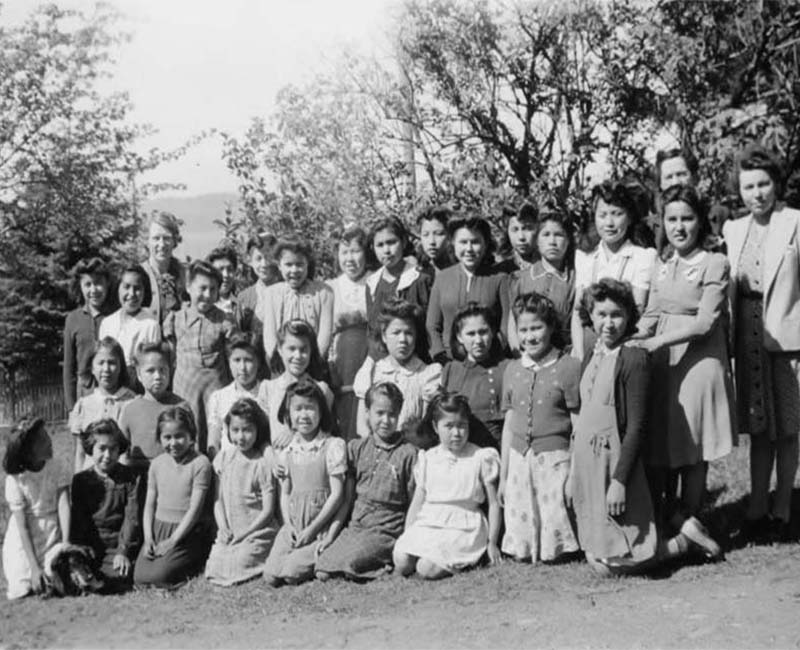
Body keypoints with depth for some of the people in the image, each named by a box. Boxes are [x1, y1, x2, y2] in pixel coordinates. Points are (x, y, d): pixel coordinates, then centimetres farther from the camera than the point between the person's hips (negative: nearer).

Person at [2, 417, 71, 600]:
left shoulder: (59, 468, -11)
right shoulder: (15, 479, -16)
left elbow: (64, 506, -16)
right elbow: (22, 526, -17)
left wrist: (66, 546, -27)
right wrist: (34, 566, -21)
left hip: (53, 533, 1)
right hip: (24, 539, -1)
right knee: (21, 591, -10)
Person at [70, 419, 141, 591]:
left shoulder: (130, 478, 4)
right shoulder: (80, 480, 10)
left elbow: (132, 518, -3)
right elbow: (77, 519, 7)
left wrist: (123, 551, -13)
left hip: (118, 545, -1)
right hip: (89, 547, 2)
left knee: (116, 579, -28)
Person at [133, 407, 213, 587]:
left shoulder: (200, 463, -9)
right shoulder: (157, 463, 9)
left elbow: (195, 508, -12)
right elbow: (149, 504, 11)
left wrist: (173, 541, -15)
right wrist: (148, 538, -2)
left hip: (186, 532, -5)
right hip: (158, 527, 6)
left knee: (159, 577, -22)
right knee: (140, 577, -12)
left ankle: (198, 565, 4)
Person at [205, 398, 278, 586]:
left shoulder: (264, 461, -9)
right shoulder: (224, 458, 7)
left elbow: (268, 510, -9)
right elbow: (218, 500, 9)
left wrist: (244, 533, -10)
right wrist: (223, 528, -5)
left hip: (257, 531, -5)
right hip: (230, 533, 5)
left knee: (234, 570, -20)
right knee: (213, 570, -10)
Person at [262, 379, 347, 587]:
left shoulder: (333, 446, -6)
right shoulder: (287, 453, 10)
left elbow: (337, 494, -9)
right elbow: (285, 493, 14)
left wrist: (312, 529, -11)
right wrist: (289, 525, -4)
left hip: (321, 526, -5)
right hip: (294, 527, 5)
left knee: (292, 573, -21)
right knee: (270, 576, -9)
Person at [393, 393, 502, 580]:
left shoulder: (481, 458, 1)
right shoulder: (427, 458, 12)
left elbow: (493, 503, 4)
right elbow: (417, 503, 16)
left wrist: (492, 543, 0)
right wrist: (406, 537, 8)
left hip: (462, 526, -4)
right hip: (427, 523, 5)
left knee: (427, 570, -27)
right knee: (402, 565, -20)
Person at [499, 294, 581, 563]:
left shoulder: (568, 367, -5)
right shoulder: (512, 371, 10)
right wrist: (502, 476, 15)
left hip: (555, 458, -4)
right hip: (519, 458, 4)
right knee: (519, 551, 5)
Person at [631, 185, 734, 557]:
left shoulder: (714, 264, -3)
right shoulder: (661, 266, 13)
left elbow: (705, 322, -11)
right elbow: (651, 315, 13)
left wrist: (657, 342, -18)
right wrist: (630, 339, -7)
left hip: (698, 362, -4)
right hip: (661, 363, 4)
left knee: (693, 452, 2)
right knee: (658, 447, 3)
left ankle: (688, 525, 12)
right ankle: (660, 526, 12)